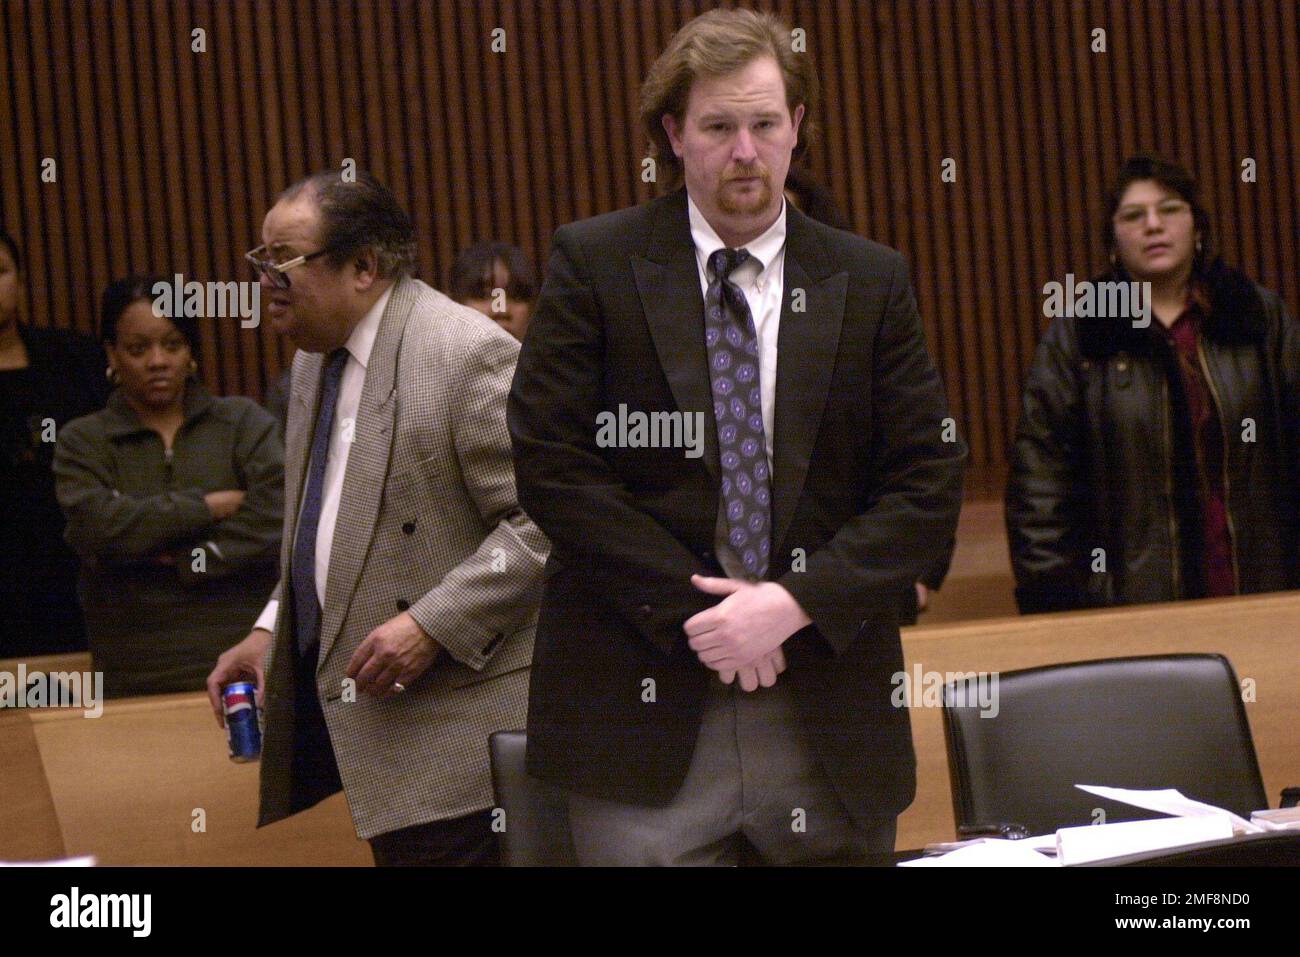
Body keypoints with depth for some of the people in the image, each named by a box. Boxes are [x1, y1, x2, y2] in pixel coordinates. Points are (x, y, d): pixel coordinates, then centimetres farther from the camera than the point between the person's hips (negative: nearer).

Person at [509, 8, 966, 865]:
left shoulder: (872, 282, 7)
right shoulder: (594, 264, 1)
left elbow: (930, 483, 2)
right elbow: (550, 465, -5)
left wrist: (796, 602, -11)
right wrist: (688, 609, -12)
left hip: (830, 720, 2)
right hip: (643, 710, -2)